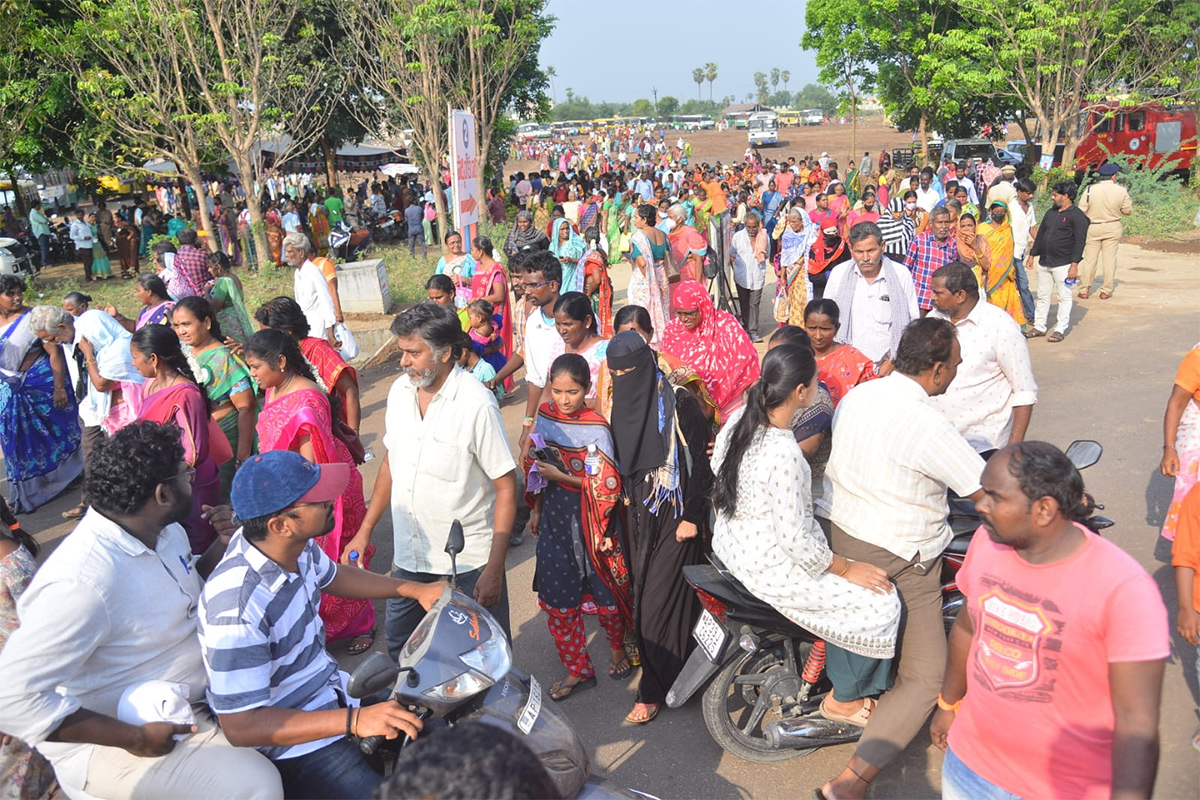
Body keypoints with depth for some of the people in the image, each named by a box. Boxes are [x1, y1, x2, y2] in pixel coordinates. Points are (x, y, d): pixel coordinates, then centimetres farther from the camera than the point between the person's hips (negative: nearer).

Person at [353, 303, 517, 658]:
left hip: (468, 560, -6)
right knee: (399, 649, 20)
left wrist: (494, 570, -18)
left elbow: (506, 487, -16)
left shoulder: (476, 403, -19)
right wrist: (365, 530, 11)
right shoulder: (400, 391, 0)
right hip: (408, 554, 6)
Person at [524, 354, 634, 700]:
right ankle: (578, 669, 26)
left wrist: (561, 476, -21)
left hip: (589, 520, -5)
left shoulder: (596, 430, -17)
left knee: (604, 591, 12)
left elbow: (607, 486, -17)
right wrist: (536, 510, 12)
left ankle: (618, 648, 40)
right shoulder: (545, 416, -1)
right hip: (554, 517, 5)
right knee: (555, 597, 9)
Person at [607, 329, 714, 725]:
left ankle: (654, 691, 11)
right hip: (640, 512, 7)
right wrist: (626, 498, 11)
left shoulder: (678, 403, -16)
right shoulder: (621, 402, 4)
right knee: (644, 596, 12)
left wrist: (692, 515, -15)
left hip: (675, 514, -6)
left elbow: (702, 459, -14)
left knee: (660, 600, -2)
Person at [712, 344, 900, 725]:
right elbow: (794, 538, -27)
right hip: (767, 566, -9)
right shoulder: (784, 454, -32)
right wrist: (846, 569, -11)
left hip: (731, 543, 9)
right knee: (879, 601, 0)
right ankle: (843, 700, 19)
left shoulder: (739, 418, -6)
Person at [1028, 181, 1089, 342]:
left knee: (1064, 297, 3)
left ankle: (1060, 330, 8)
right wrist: (1033, 254, 16)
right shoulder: (1051, 213, 14)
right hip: (1044, 262, 7)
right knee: (1042, 296, 12)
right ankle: (1039, 327, 20)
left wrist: (1074, 265, -17)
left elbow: (1079, 242, -13)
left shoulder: (1077, 216, -8)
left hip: (1063, 265, -7)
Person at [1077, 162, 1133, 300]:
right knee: (1110, 259, 7)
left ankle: (1085, 290, 10)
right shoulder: (1121, 190, -6)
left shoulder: (1090, 189, -9)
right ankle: (1106, 291, 9)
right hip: (1113, 228, 1)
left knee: (1090, 259, 7)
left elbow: (1081, 211, -9)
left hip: (1093, 228, 0)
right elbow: (1128, 211, -1)